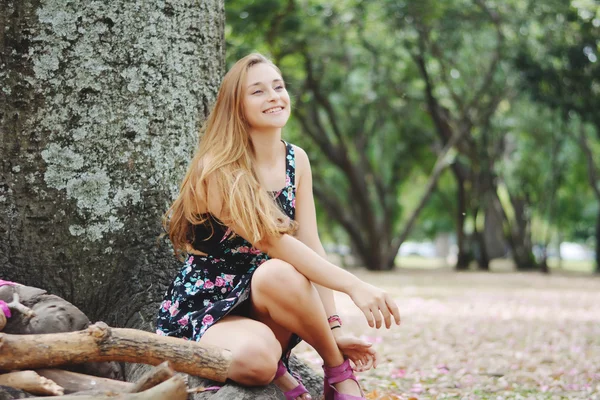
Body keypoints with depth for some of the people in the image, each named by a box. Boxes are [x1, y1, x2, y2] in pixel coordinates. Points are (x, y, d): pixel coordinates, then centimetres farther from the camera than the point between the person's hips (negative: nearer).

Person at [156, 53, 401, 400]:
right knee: (255, 358, -39)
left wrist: (333, 328, -13)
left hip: (265, 304, 5)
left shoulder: (296, 161, 2)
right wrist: (354, 286, -34)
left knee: (280, 275, -34)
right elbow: (274, 242, -26)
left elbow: (311, 244, -2)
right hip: (203, 307, -4)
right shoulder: (218, 169, -17)